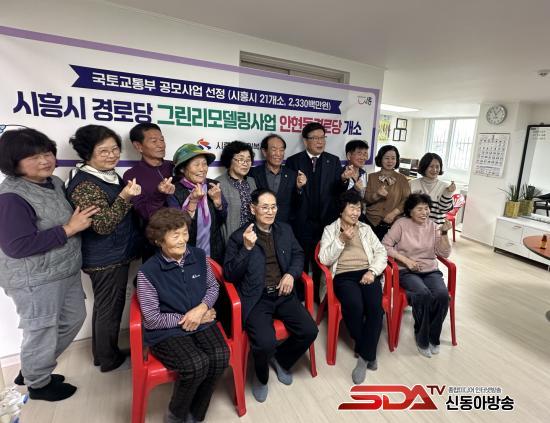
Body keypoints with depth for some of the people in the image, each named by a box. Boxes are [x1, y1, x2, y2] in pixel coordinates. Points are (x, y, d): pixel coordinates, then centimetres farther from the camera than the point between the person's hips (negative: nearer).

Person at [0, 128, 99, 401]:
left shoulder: (54, 182, 4)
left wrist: (83, 215, 2)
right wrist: (69, 229, -26)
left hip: (66, 272, 9)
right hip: (35, 281, -9)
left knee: (74, 318, 22)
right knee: (42, 332, 11)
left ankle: (33, 369, 44)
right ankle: (38, 384, 39)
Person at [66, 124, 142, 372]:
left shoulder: (109, 175, 8)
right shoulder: (85, 185, -21)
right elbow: (103, 225, -27)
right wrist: (125, 198, -34)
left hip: (113, 255, 9)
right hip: (106, 259, -9)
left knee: (104, 306, 20)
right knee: (110, 308, 6)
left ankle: (101, 354, 38)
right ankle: (110, 359, 26)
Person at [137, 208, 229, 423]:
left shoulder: (199, 256, -1)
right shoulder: (148, 271, -14)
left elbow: (213, 286, 9)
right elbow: (152, 318, -11)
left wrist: (201, 308, -10)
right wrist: (186, 318, -11)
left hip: (201, 321, 4)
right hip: (165, 332, -4)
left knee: (220, 357, -21)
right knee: (197, 365, -27)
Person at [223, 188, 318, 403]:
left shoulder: (285, 230, 9)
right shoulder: (239, 236, -6)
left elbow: (298, 254, 16)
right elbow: (230, 274, -9)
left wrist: (291, 274, -5)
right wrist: (247, 248, -23)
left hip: (283, 294, 5)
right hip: (256, 298, -4)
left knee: (310, 331, -11)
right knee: (266, 343, -25)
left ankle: (280, 359, 22)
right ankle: (261, 376, 14)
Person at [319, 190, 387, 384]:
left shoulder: (366, 228, 20)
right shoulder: (330, 229, 11)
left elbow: (381, 252, 12)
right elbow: (324, 259, 0)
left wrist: (372, 271, -7)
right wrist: (341, 240, -12)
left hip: (367, 273, 3)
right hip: (343, 276, -2)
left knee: (375, 306, -28)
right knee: (355, 306, -31)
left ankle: (364, 357, -11)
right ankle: (368, 352, -1)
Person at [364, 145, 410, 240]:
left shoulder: (402, 179, 6)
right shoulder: (372, 177, 5)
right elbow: (366, 199, -1)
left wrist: (393, 213, -16)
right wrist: (377, 195, -21)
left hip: (394, 223, 0)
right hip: (372, 222, 0)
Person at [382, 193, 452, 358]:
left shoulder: (433, 226, 8)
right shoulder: (401, 224, -2)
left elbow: (444, 253, 4)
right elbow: (385, 245, -9)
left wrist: (444, 233, -11)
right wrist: (406, 260, -15)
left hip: (430, 271, 4)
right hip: (407, 271, -3)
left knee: (443, 295, -27)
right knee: (423, 294, -32)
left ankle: (433, 337, -3)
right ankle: (422, 338, -7)